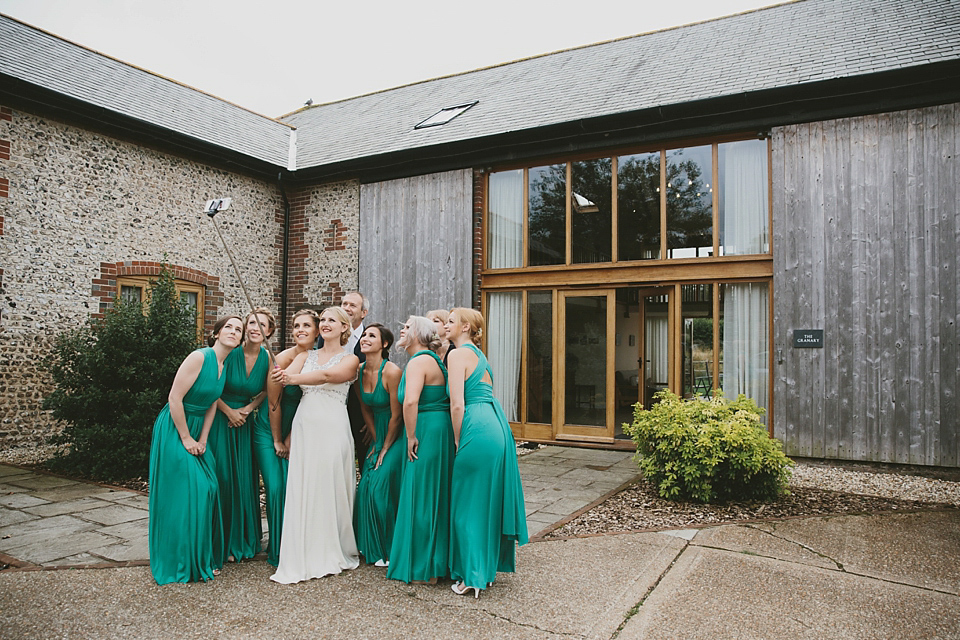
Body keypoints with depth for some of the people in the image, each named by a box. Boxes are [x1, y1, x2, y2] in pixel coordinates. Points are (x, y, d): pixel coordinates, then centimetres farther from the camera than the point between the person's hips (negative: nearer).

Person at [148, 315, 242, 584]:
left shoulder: (226, 365, 6)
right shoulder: (200, 357, -19)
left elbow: (212, 404, 9)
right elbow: (175, 398, -20)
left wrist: (202, 440, 1)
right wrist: (186, 438, -14)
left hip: (196, 429, 8)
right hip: (175, 429, -8)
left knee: (207, 489, 6)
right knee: (181, 492, -4)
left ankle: (203, 559, 20)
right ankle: (181, 563, 12)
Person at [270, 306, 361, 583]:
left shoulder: (349, 359, 5)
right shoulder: (305, 356, 16)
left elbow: (326, 376, -15)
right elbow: (282, 376, -2)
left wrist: (294, 378, -28)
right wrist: (283, 376, -26)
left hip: (332, 428, -3)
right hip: (304, 425, 4)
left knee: (331, 488, -1)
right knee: (301, 490, 1)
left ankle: (332, 555, 15)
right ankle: (303, 557, 11)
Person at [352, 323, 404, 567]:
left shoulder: (392, 372, -21)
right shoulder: (359, 371, -1)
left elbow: (396, 416, -16)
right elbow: (365, 409, 10)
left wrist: (385, 449, -8)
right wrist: (375, 442, 8)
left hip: (397, 436, -6)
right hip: (379, 436, 6)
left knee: (382, 486, -8)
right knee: (366, 487, 3)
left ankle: (390, 550, 10)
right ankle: (371, 546, 21)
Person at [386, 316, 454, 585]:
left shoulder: (419, 361, -14)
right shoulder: (433, 360, 16)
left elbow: (410, 402, -28)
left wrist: (411, 437, -18)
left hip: (426, 432, -9)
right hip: (440, 431, 10)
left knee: (421, 497, 2)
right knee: (434, 496, 17)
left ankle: (423, 569, 14)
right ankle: (440, 560, 28)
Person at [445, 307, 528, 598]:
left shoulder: (459, 354, -7)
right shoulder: (480, 355, 20)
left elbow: (457, 404, -15)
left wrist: (457, 440, -5)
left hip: (478, 431, -9)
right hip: (497, 426, 9)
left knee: (469, 504, 3)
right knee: (489, 500, 16)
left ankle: (473, 576, 10)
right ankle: (488, 569, 27)